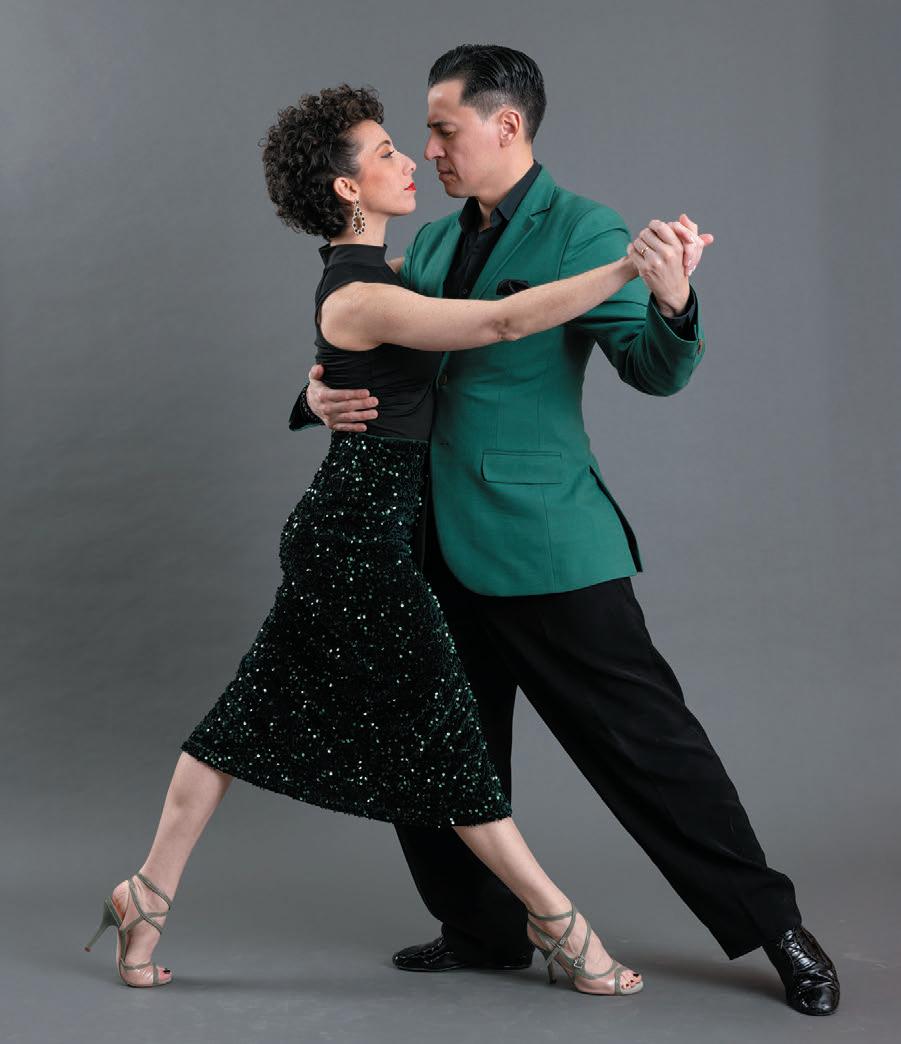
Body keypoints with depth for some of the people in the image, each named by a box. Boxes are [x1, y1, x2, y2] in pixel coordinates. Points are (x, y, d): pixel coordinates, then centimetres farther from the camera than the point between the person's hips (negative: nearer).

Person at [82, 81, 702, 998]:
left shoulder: (370, 272, 10)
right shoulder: (358, 298, -20)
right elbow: (505, 322, -28)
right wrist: (629, 269, -31)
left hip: (342, 533, 10)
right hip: (361, 541, -10)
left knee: (253, 717, 14)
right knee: (439, 733, 0)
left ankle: (150, 896, 23)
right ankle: (558, 923, 12)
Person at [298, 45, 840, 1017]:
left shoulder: (583, 232, -8)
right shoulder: (431, 243, 12)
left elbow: (657, 371, -16)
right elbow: (374, 359, 15)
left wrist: (672, 301, -38)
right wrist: (325, 396, -7)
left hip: (545, 546, -7)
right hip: (438, 547, 7)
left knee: (645, 737, -4)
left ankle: (772, 927, 10)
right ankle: (484, 929, 32)